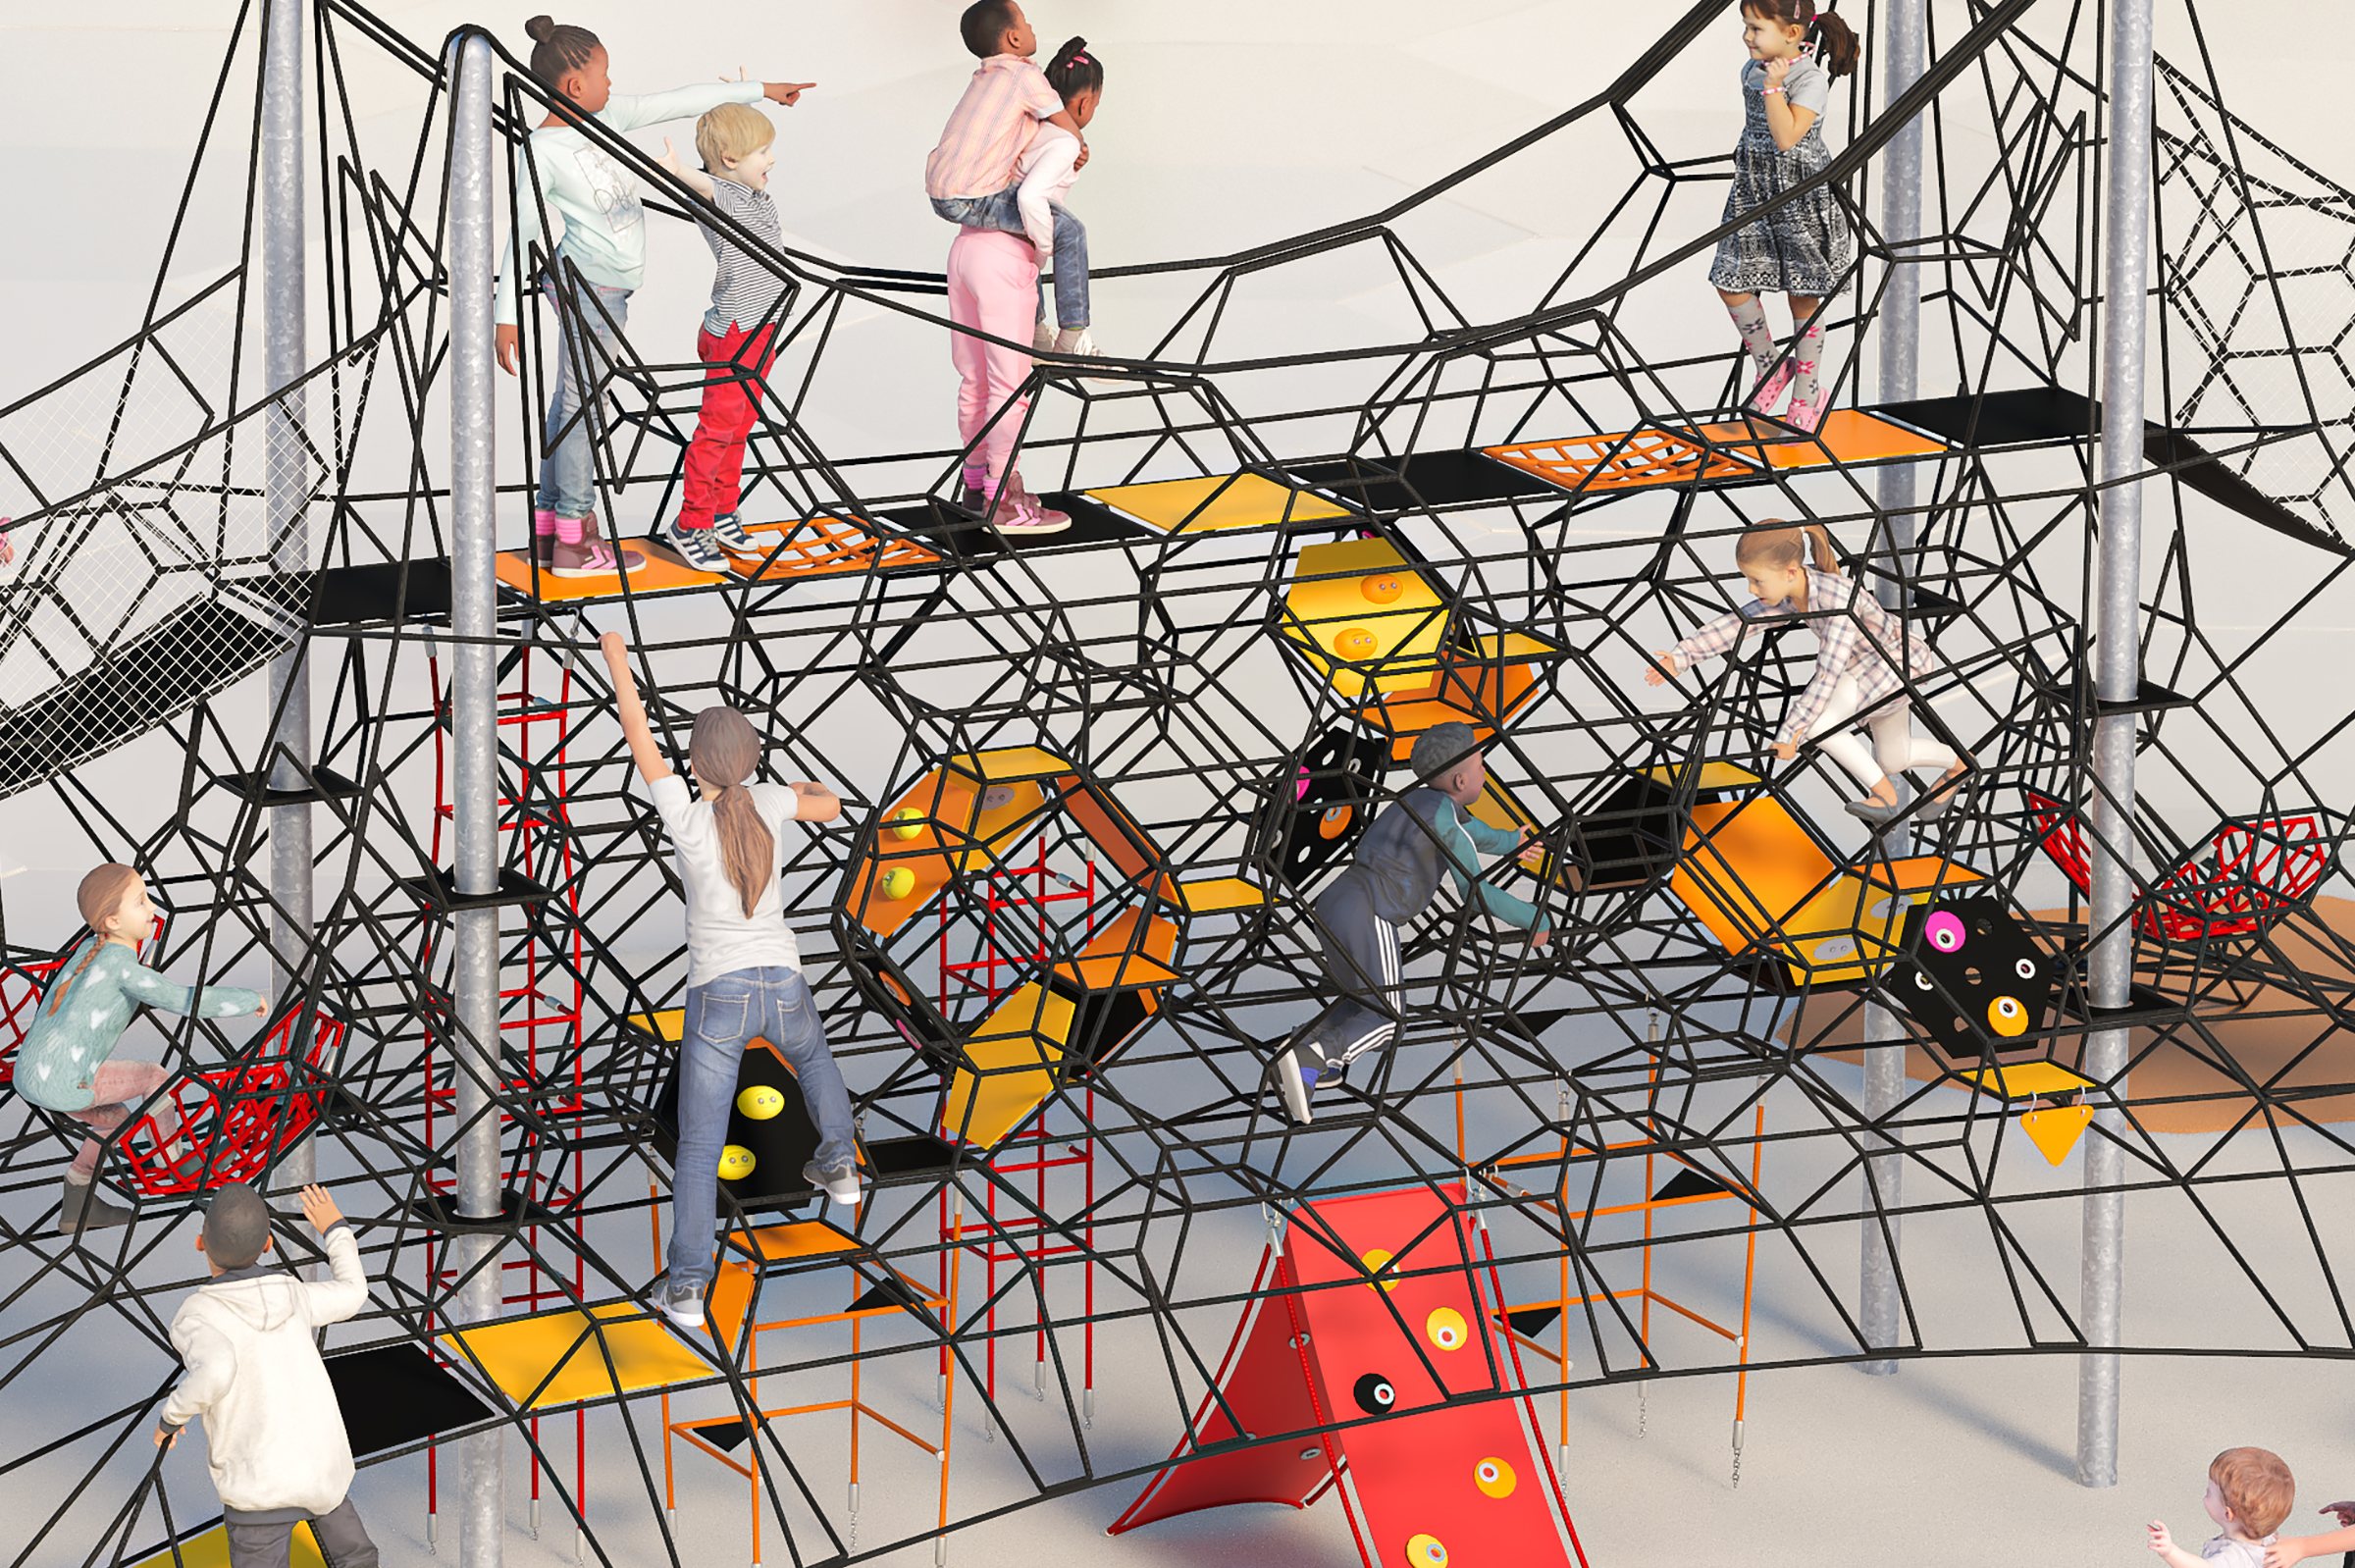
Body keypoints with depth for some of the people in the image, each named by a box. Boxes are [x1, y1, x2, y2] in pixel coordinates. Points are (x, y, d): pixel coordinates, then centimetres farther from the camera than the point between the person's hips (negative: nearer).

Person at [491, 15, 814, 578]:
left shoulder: (608, 116, 8)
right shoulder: (542, 151, -14)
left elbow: (679, 104, 13)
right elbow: (521, 234, -15)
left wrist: (759, 90, 17)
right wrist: (507, 316, -17)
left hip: (609, 286, 9)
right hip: (586, 281, -9)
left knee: (571, 403, 11)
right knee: (582, 401, -7)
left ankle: (549, 527, 16)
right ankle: (573, 539, -5)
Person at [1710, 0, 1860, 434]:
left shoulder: (1810, 80, -17)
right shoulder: (1752, 70, 5)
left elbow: (1786, 137, -28)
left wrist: (1773, 88, -31)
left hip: (1801, 200, -7)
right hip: (1754, 193, 7)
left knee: (1803, 299, 3)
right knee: (1730, 282, -1)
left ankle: (1806, 395, 16)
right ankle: (1770, 366, 20)